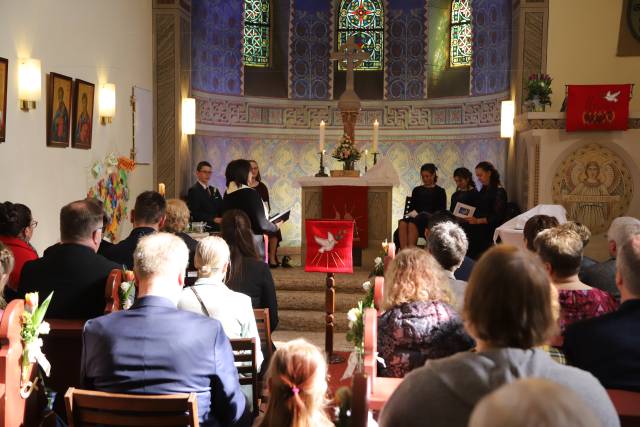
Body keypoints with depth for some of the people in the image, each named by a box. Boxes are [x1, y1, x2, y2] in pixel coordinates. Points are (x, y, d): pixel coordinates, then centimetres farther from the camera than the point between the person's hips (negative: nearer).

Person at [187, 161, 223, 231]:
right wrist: (213, 219, -19)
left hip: (217, 228, 6)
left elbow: (221, 210, 16)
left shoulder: (215, 191, 20)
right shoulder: (193, 190, -2)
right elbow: (195, 213, -12)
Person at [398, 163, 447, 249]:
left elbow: (441, 211, 5)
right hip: (415, 217, 3)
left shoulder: (439, 191, 13)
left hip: (431, 220, -3)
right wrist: (413, 213, -2)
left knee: (412, 224, -38)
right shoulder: (417, 190, 25)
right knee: (402, 223, -34)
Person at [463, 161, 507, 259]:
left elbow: (498, 217, -13)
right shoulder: (483, 190, 16)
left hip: (490, 234, -7)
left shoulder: (499, 191, -7)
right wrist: (467, 216, 5)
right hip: (478, 233, 7)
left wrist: (478, 221, -19)